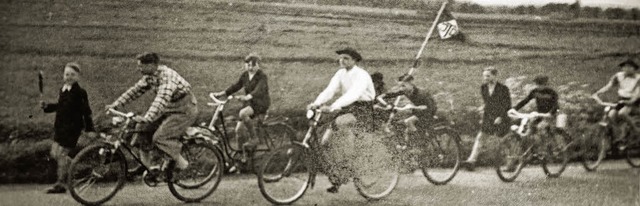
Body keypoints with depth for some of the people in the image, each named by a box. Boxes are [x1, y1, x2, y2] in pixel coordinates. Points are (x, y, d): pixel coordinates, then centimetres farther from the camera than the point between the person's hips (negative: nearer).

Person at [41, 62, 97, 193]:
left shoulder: (79, 92, -13)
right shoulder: (63, 90, 10)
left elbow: (86, 111, -12)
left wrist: (89, 129, -14)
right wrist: (46, 106, 8)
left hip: (72, 127, -8)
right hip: (60, 127, 8)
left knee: (61, 154, -6)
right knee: (54, 154, 10)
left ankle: (61, 184, 5)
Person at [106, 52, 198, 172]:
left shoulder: (167, 78, -29)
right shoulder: (149, 76, -1)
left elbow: (161, 100, -41)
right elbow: (136, 90, 7)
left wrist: (147, 118, -52)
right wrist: (116, 104, 0)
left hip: (185, 112, -9)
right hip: (170, 109, 9)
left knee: (159, 138, -18)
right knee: (141, 127, 1)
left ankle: (180, 162, 1)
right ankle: (145, 163, 14)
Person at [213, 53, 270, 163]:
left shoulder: (262, 76, -15)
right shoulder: (245, 75, 6)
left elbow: (259, 90, -31)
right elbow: (236, 86, 9)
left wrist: (248, 96, -50)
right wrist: (221, 93, -4)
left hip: (261, 102, -7)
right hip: (249, 103, 7)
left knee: (243, 113, -35)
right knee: (238, 130, -2)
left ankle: (253, 138, -18)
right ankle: (244, 154, 14)